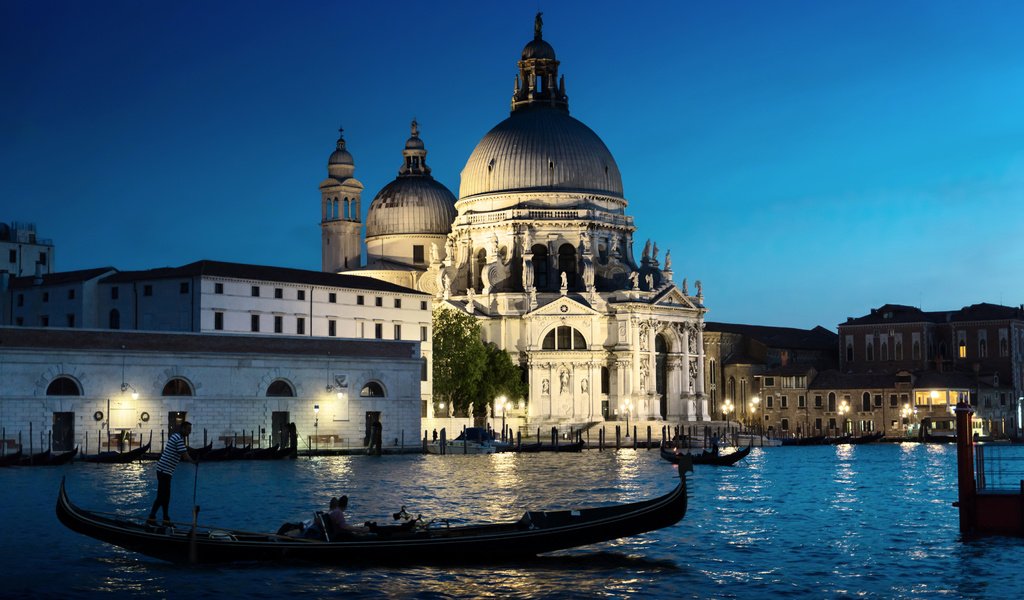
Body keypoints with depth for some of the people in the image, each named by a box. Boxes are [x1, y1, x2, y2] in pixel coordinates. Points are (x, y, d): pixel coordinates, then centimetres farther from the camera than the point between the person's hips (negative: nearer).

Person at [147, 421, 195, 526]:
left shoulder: (175, 436, 16)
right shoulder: (179, 439, -15)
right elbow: (185, 455, -18)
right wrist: (194, 462, -6)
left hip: (163, 470, 10)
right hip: (164, 471, -10)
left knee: (165, 496, 11)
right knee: (162, 496, -7)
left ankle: (166, 520, 14)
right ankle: (151, 518, -6)